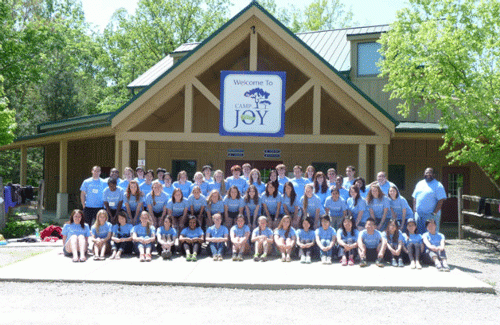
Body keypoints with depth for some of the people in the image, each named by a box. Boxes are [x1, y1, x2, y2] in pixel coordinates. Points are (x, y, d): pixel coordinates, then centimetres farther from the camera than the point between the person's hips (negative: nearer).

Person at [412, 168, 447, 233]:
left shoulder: (438, 185, -3)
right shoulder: (419, 184, 15)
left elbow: (441, 201, -10)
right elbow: (415, 198, 17)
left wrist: (434, 213, -15)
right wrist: (414, 211, 7)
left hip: (431, 215, -5)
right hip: (418, 214, 5)